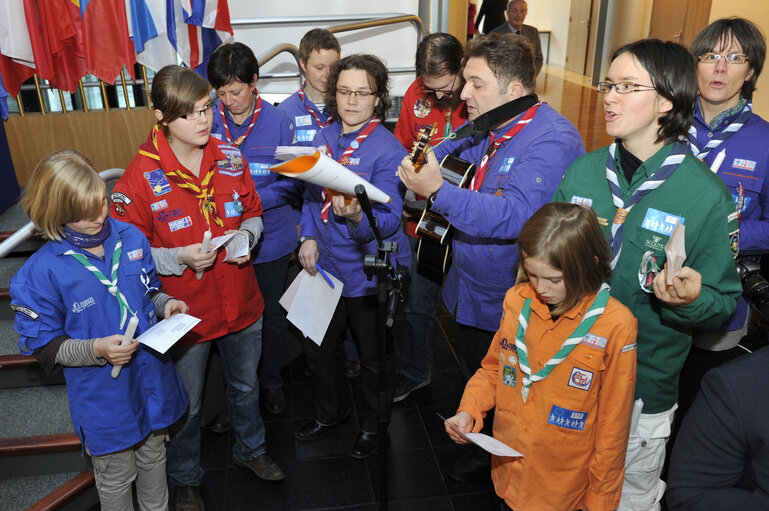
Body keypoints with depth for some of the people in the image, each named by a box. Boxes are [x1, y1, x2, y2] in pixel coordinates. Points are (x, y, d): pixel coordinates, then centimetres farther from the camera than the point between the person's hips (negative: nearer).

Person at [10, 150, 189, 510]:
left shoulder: (131, 237, -6)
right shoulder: (42, 271, -19)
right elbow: (43, 345, -12)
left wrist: (165, 304, -10)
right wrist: (97, 349, -27)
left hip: (153, 379, 4)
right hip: (104, 397, -4)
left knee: (154, 458, 27)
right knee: (116, 477, 18)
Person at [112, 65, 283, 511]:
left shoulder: (230, 157, -5)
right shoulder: (141, 177, -17)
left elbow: (253, 213, 9)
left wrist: (246, 235, -13)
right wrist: (180, 257, -25)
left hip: (241, 303, 4)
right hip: (185, 313, -3)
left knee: (246, 387, 25)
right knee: (187, 404, 17)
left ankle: (251, 449, 54)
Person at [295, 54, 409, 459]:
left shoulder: (388, 151, -19)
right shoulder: (324, 137, 1)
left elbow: (389, 220, -25)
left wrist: (357, 217, -45)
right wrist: (309, 236, -2)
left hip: (370, 273, -6)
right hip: (326, 266, 6)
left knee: (373, 357, 14)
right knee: (318, 347, 22)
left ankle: (372, 424, 41)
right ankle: (329, 412, 49)